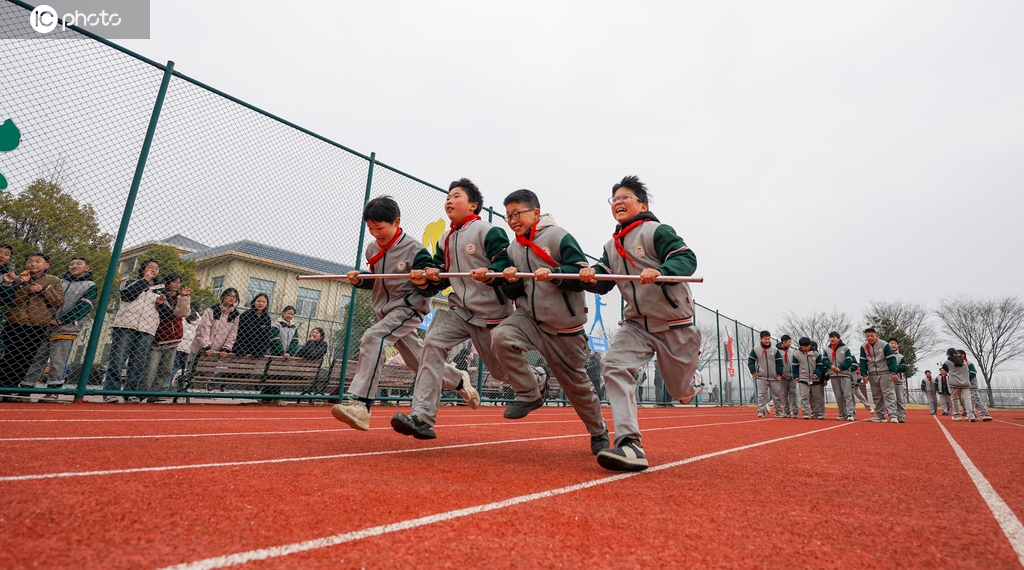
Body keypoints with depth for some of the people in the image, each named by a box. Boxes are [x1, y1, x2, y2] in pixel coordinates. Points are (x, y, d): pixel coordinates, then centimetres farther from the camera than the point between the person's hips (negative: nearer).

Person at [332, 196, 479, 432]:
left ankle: (358, 402, -30)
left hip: (409, 308, -7)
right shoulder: (372, 249, 5)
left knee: (373, 338, -28)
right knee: (418, 360, 13)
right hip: (385, 311, 8)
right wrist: (359, 280, -3)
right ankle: (459, 380, 36)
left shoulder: (414, 249, -14)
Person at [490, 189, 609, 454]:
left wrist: (554, 274, -32)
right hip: (529, 317, 5)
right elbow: (514, 294, 10)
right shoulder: (513, 248, 8)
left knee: (575, 381, 8)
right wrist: (511, 282, -12)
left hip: (565, 325, -4)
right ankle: (529, 394, -5)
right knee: (500, 337, -26)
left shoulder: (558, 236, -10)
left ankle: (598, 431, 37)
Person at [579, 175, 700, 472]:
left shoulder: (656, 230, -9)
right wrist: (591, 277, -21)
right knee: (615, 366, -22)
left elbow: (687, 258, -20)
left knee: (680, 392, 10)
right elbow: (603, 283, 3)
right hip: (636, 323, 5)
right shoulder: (611, 246, 10)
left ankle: (688, 385, 50)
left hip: (674, 323, -4)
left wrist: (660, 272, -40)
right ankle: (629, 446, -24)